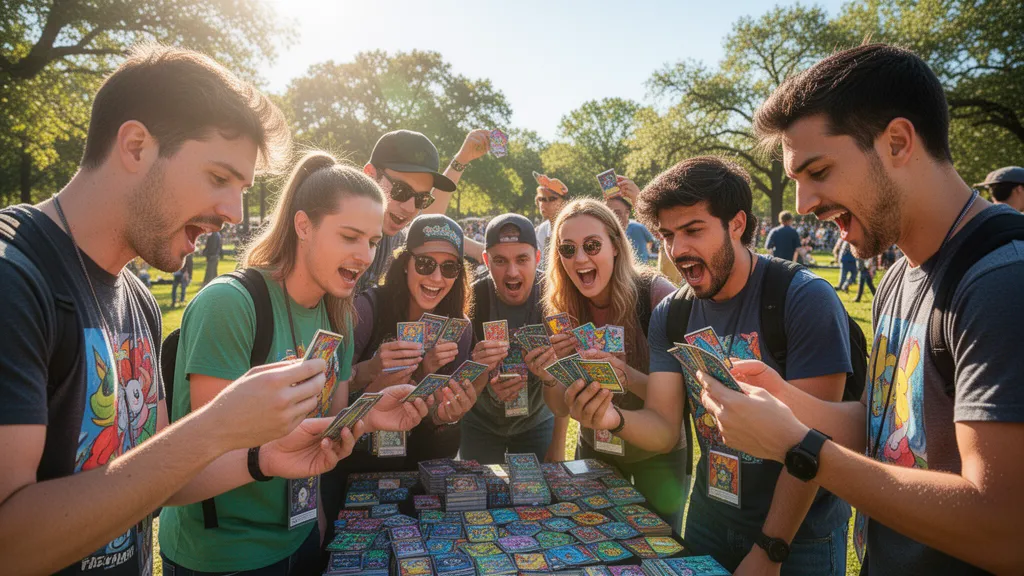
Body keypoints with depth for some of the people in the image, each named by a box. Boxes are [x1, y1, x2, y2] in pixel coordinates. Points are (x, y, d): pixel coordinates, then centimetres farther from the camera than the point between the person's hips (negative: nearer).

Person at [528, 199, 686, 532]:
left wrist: (625, 374, -41)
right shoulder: (562, 310, -13)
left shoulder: (656, 295, -25)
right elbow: (563, 409, -8)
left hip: (657, 454, -3)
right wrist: (549, 380, -29)